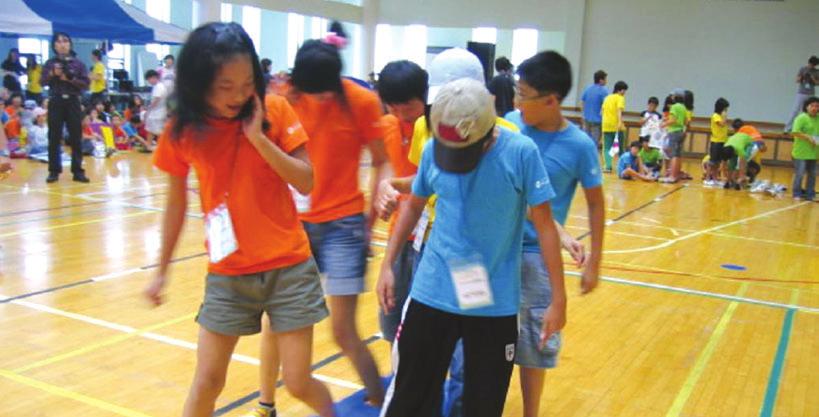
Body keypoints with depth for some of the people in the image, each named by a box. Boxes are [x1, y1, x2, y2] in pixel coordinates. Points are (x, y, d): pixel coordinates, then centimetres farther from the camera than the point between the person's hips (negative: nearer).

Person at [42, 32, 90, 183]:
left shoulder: (78, 63, 5)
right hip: (55, 102, 0)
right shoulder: (50, 63, 7)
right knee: (54, 137, 1)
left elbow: (86, 83, -1)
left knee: (76, 137, 2)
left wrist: (70, 79, -14)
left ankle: (78, 171, 7)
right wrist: (52, 74, -16)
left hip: (73, 102, 0)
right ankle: (54, 171, 7)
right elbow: (43, 81, 0)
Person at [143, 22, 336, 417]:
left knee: (298, 382, 4)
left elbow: (306, 182, -10)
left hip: (289, 266, -1)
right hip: (227, 274, 2)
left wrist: (258, 136, -20)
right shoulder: (181, 131, -5)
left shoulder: (275, 110, -8)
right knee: (207, 381, 7)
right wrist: (162, 270, 12)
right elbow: (176, 204, 6)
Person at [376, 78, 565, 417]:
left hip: (495, 302, -1)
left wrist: (558, 298, -5)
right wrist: (387, 265, 8)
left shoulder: (521, 152, -14)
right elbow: (414, 207, 11)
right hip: (432, 293, 2)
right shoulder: (433, 149, -5)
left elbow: (544, 226, -7)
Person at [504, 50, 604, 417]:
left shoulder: (579, 146, -12)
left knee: (534, 341, 10)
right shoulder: (510, 125, -6)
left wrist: (594, 260, 0)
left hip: (537, 253, -2)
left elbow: (596, 203, -1)